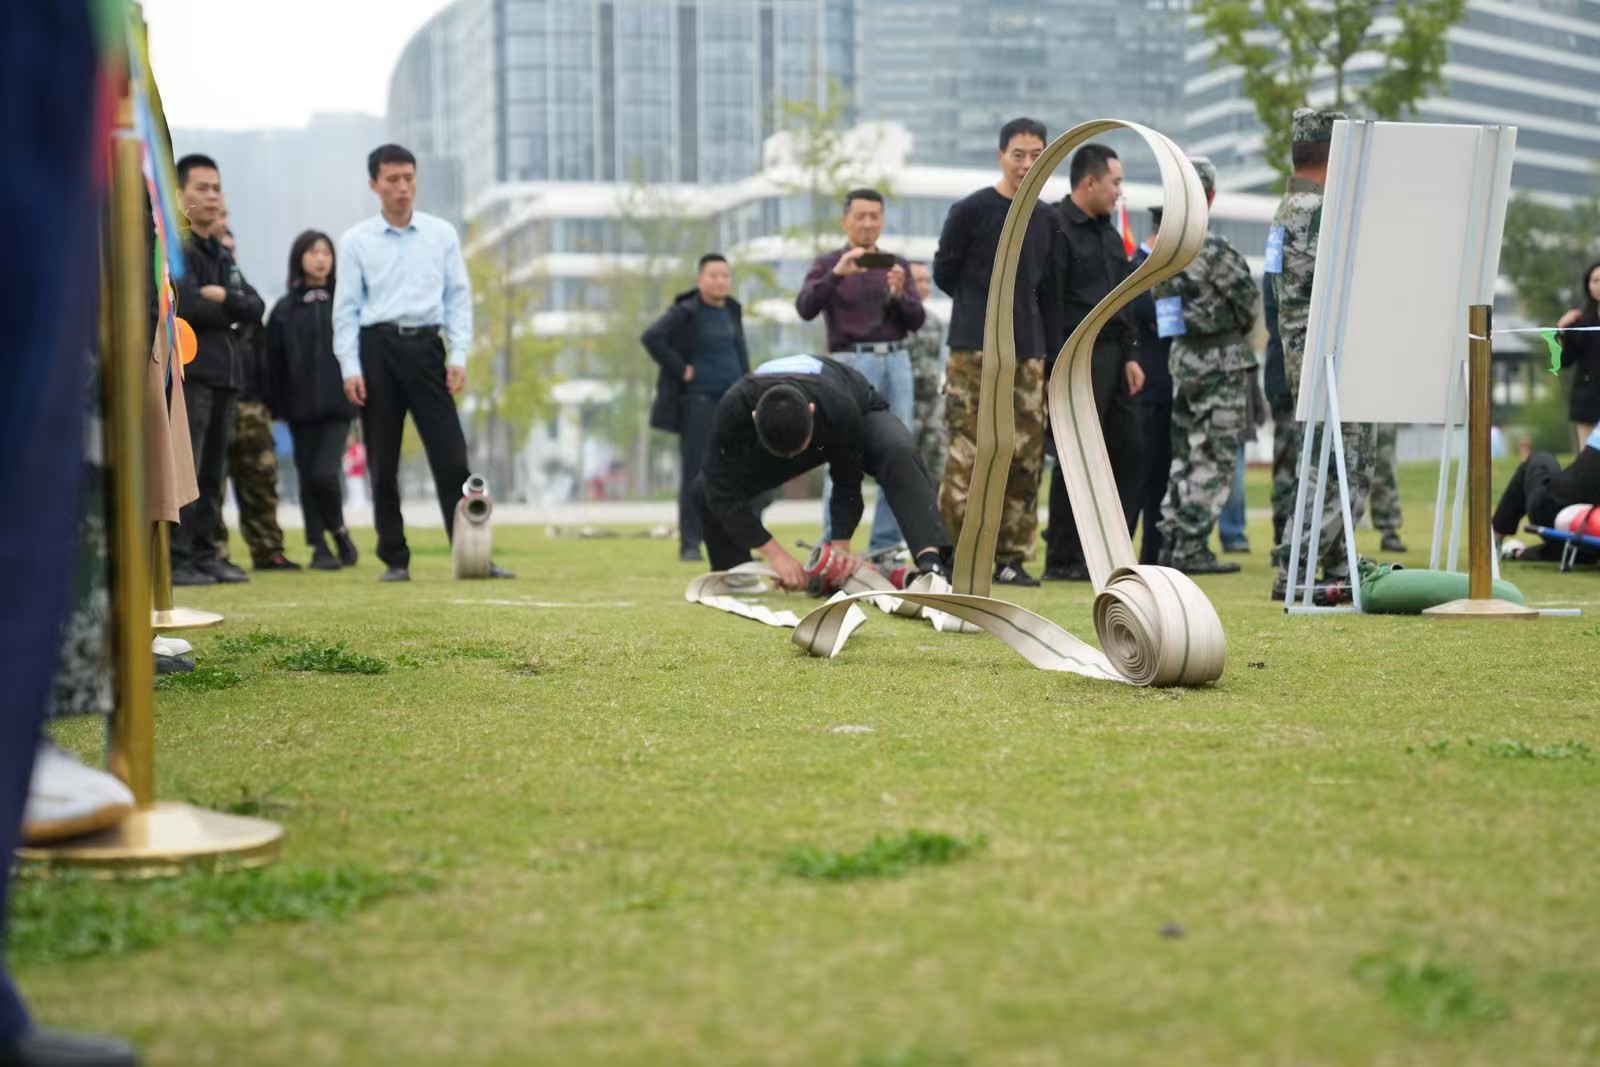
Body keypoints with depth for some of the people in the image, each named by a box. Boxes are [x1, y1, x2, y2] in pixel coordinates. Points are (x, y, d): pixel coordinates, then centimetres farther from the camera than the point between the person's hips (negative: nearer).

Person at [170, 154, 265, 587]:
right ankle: (173, 559, -11)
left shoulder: (222, 255, 21)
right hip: (187, 369, -8)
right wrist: (231, 312, -2)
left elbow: (255, 308, 9)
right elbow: (187, 307, -18)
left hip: (225, 372, 8)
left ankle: (203, 554, 14)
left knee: (213, 471, 9)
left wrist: (223, 298, -10)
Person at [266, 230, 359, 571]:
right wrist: (275, 406, -1)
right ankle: (320, 547, 15)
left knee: (324, 473, -13)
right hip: (301, 407, 2)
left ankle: (339, 533, 11)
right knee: (308, 477, 5)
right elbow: (274, 362, 5)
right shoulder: (285, 308, 6)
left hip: (338, 405, -2)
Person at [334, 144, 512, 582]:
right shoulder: (356, 241, 5)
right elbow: (346, 309, 3)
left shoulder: (442, 234, 8)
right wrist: (350, 369, -5)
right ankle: (395, 559, 11)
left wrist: (459, 357, -2)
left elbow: (459, 297, 8)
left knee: (451, 456, -6)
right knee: (383, 463, 3)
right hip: (377, 347, 0)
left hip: (425, 346, 0)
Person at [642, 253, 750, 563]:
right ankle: (689, 545, -1)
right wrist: (681, 370, -17)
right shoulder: (685, 312, -7)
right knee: (695, 473, -5)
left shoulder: (732, 311, 14)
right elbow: (651, 338, -20)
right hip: (699, 401, -6)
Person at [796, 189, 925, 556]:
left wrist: (898, 293, -10)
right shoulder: (828, 264, 8)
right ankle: (832, 549, -6)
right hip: (852, 362, -4)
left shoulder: (897, 265, 16)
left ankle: (886, 547, 6)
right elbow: (805, 308, -9)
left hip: (896, 361, 4)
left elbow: (916, 320, 9)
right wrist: (837, 274, -21)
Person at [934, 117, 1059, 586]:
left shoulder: (1047, 220, 14)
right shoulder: (970, 211, -2)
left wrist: (1051, 349, 11)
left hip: (1029, 354, 5)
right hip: (975, 352, -5)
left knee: (1025, 458, 2)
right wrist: (985, 306, 7)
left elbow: (1047, 290, 17)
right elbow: (945, 272, 5)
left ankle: (1011, 556, 8)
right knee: (967, 455, -10)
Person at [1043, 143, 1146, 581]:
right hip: (1077, 358, -9)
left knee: (1126, 449, 7)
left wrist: (1130, 355, 14)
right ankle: (1063, 559, 3)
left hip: (1112, 354, 9)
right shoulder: (1058, 229, -10)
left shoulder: (1109, 233, 18)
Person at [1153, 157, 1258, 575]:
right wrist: (1239, 332, 11)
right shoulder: (1212, 248, -17)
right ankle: (1192, 547, -4)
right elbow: (1247, 301, -9)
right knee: (1215, 459, -2)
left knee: (1185, 454, 14)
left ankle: (1172, 541, 15)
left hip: (1181, 356, 7)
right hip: (1223, 360, -7)